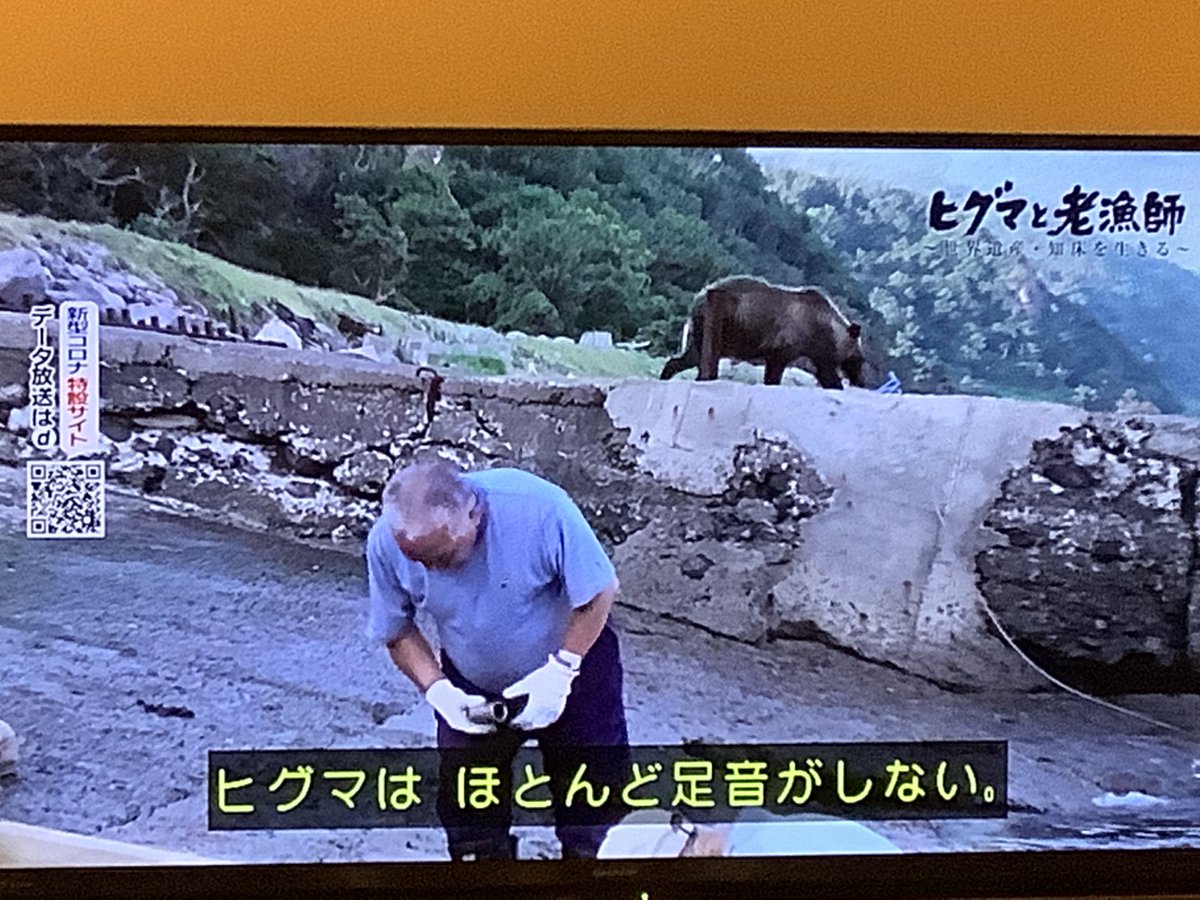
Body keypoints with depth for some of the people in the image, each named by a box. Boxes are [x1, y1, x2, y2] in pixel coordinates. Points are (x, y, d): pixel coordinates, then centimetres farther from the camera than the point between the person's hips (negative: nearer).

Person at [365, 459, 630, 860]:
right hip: (471, 686, 2)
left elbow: (601, 590, -21)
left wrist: (560, 671, -26)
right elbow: (397, 631, -7)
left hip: (571, 662, -2)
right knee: (466, 813, 9)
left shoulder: (539, 508, -34)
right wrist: (436, 689, -22)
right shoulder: (386, 542, -23)